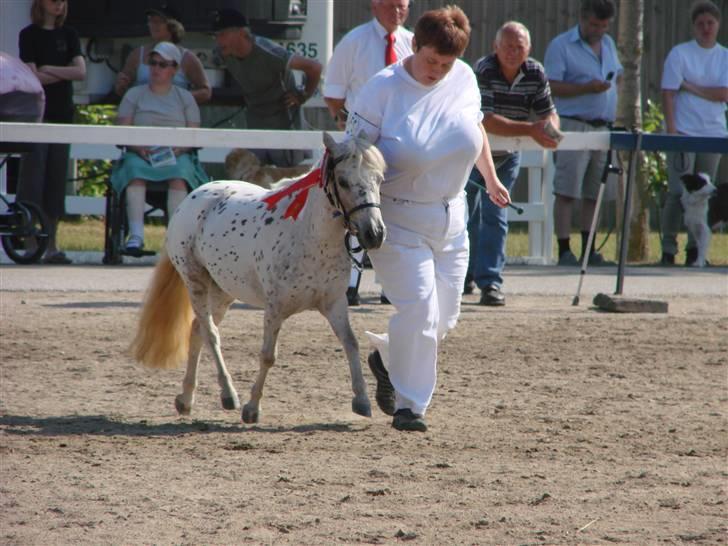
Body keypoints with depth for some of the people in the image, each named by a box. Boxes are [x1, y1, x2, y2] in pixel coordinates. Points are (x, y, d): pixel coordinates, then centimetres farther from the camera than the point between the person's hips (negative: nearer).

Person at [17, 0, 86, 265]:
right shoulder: (29, 35, -1)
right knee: (33, 174, -10)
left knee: (57, 177, 4)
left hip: (62, 114, 4)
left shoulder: (68, 35, 12)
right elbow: (34, 76, -10)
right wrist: (64, 72, -4)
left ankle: (51, 245, 6)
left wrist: (48, 69, -8)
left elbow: (81, 71, -1)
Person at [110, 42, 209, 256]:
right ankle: (136, 234, -47)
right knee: (135, 168, -36)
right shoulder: (134, 95, 17)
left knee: (179, 174, -36)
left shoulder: (184, 98, 17)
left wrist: (178, 149, -14)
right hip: (140, 154, 0)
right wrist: (139, 147, -15)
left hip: (176, 157, 0)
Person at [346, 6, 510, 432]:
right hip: (397, 218, -6)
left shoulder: (464, 79, -2)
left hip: (450, 217, 6)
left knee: (445, 316, 10)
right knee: (419, 308, -15)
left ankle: (387, 357, 37)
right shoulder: (383, 89, -17)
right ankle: (409, 405, -3)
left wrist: (491, 179, 28)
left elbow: (476, 128, 17)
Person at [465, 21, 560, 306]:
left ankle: (490, 281, -7)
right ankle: (464, 275, 29)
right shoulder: (482, 71, -27)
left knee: (495, 216, -6)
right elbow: (486, 121, -36)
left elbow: (549, 113, -7)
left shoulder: (535, 73, -10)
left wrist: (550, 128, -33)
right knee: (467, 218, 8)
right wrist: (532, 130, -43)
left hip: (506, 156, 3)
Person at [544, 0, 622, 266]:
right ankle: (564, 251, -9)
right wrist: (587, 88, -19)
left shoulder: (608, 44, 17)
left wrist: (612, 82, 9)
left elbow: (618, 73, 30)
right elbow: (551, 86, -10)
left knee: (594, 194, 8)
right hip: (574, 126, -6)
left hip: (603, 126, 6)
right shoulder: (561, 45, -3)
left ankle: (589, 250, 13)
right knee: (566, 192, -9)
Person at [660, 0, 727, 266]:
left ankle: (694, 249, 9)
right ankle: (668, 250, -4)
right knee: (678, 192, -9)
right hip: (683, 133, -3)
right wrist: (671, 130, -12)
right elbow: (668, 94, -4)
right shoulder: (679, 54, 1)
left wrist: (691, 88, -8)